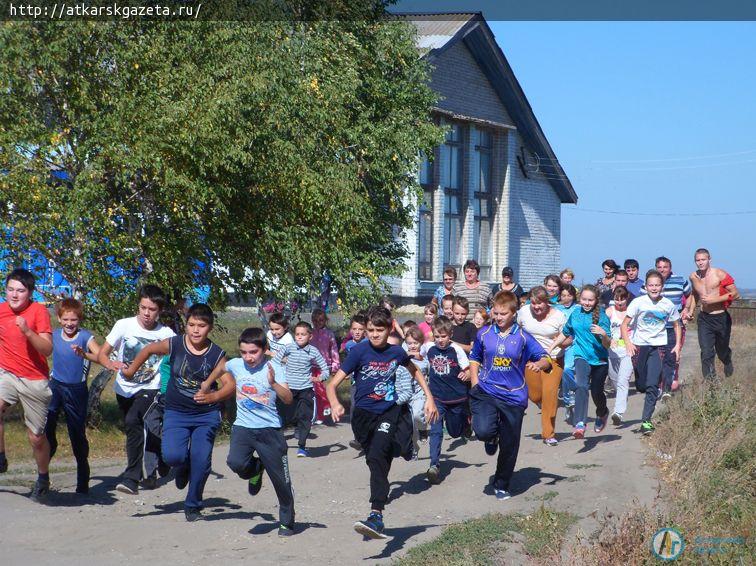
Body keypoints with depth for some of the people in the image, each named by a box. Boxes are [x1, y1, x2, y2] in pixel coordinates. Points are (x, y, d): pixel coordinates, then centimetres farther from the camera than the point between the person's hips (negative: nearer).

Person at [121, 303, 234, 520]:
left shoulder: (217, 354, -10)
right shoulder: (174, 345, -9)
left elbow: (230, 385, -13)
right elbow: (148, 350, 11)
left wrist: (213, 397, -32)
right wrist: (131, 371, 19)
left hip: (207, 415, 0)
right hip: (175, 413, 0)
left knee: (201, 460, -9)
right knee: (172, 456, -19)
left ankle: (193, 506, 13)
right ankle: (183, 468, 21)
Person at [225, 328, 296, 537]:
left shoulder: (274, 368, -10)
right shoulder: (234, 365, 0)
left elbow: (288, 399, -22)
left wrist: (273, 383, -37)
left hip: (269, 429, -2)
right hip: (243, 427, 2)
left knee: (280, 479, 1)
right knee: (235, 462, -25)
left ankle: (286, 522, 22)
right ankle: (255, 470, 11)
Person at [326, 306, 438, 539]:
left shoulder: (396, 352, -2)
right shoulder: (360, 351, -10)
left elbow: (414, 370, 22)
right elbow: (333, 383, -13)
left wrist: (429, 398, 18)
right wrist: (335, 404, -33)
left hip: (389, 411, -1)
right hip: (363, 414, 1)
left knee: (377, 456, -24)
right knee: (377, 460, 12)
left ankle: (376, 516, -35)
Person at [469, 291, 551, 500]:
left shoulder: (523, 337, -3)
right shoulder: (484, 334, 3)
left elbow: (546, 359, -3)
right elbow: (474, 359, 17)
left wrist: (539, 364, -26)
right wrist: (475, 383, 5)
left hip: (513, 396, 0)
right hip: (486, 391, 0)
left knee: (509, 446, 7)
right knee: (483, 430, -26)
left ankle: (501, 485, 29)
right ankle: (492, 438, 15)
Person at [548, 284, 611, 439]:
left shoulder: (602, 316, -7)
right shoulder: (575, 314, 3)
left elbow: (607, 345, -11)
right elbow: (565, 334, 20)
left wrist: (604, 335, -31)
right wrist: (550, 349, 16)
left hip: (600, 359, -1)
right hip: (582, 357, 1)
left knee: (596, 392, 8)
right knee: (581, 386, -23)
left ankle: (602, 414, 43)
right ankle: (580, 424, -35)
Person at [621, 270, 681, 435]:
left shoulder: (668, 305, -1)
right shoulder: (639, 302, -7)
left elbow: (676, 325, 15)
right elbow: (624, 324, -6)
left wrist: (678, 344, 2)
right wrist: (628, 343, -20)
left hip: (658, 347, 0)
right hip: (639, 346, 0)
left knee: (652, 386, -11)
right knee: (641, 386, 4)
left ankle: (646, 421, -9)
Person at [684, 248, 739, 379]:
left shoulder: (719, 274, -12)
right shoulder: (693, 277, 4)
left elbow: (736, 294, -13)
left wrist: (714, 299, -19)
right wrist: (690, 311, 12)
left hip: (721, 318, -3)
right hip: (704, 319, 3)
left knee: (722, 351, 16)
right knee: (706, 353, -11)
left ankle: (728, 361, 51)